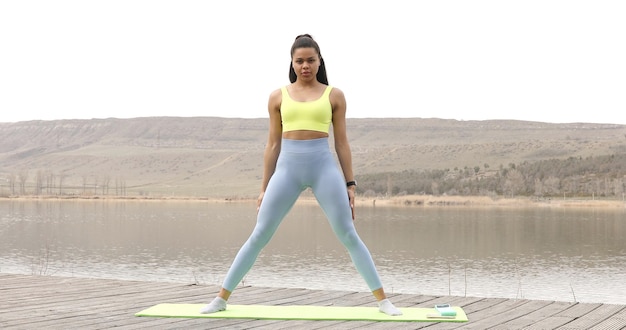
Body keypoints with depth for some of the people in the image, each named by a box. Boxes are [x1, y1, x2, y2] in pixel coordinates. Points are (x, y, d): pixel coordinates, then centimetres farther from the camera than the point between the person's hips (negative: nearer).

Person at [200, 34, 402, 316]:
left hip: (324, 166, -1)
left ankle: (382, 300, 5)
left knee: (348, 235, -3)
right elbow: (273, 144, 11)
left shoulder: (334, 95, 6)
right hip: (288, 167, 1)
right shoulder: (278, 96, 9)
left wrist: (350, 184, 5)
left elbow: (341, 143, 9)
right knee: (259, 236, 0)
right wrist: (264, 188, 10)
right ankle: (221, 298, 10)